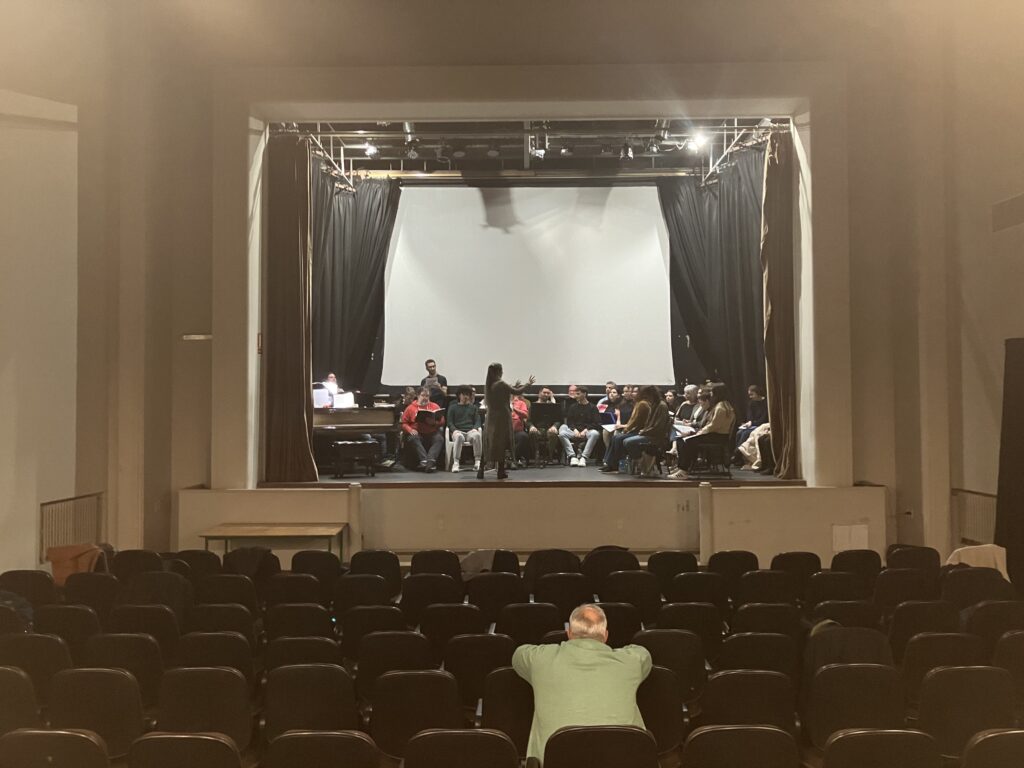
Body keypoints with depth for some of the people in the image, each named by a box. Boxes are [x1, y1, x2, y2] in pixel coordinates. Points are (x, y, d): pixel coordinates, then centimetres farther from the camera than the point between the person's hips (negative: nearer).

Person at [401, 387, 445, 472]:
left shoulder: (435, 406, 17)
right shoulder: (411, 408, 14)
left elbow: (442, 422, 12)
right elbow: (404, 423, 10)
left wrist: (434, 422, -10)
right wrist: (410, 430, -11)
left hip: (432, 433, 1)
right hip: (417, 433, -1)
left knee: (439, 439, -31)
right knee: (414, 439, -35)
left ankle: (431, 460, -50)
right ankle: (424, 460, -48)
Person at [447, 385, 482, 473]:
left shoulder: (474, 407, 24)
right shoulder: (453, 407, 18)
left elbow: (477, 421, 14)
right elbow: (449, 422, 8)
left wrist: (475, 428, -8)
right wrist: (454, 430, -13)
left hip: (470, 431, 1)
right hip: (458, 431, -1)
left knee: (477, 435, -36)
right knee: (459, 437, -40)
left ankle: (477, 461, -32)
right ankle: (455, 463, -40)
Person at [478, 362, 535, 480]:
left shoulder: (488, 385, 6)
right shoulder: (500, 384, -16)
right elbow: (518, 392, -10)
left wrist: (514, 386, 24)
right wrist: (528, 383, 6)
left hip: (491, 418, 7)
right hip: (502, 418, -6)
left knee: (488, 444, 10)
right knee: (500, 444, 2)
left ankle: (481, 470, 6)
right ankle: (501, 472, 8)